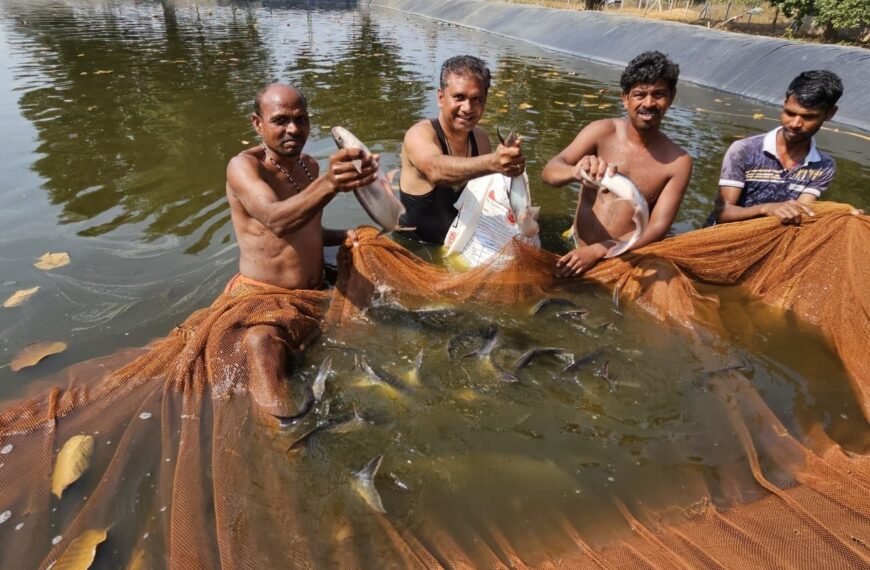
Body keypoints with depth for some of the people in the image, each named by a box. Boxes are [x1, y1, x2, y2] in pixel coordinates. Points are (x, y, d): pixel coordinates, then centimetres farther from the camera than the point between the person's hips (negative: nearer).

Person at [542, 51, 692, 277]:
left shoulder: (678, 162, -4)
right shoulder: (602, 132, -3)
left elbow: (658, 228, -9)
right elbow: (549, 171, -13)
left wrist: (598, 251, -22)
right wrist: (576, 172, -36)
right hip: (577, 252, 0)